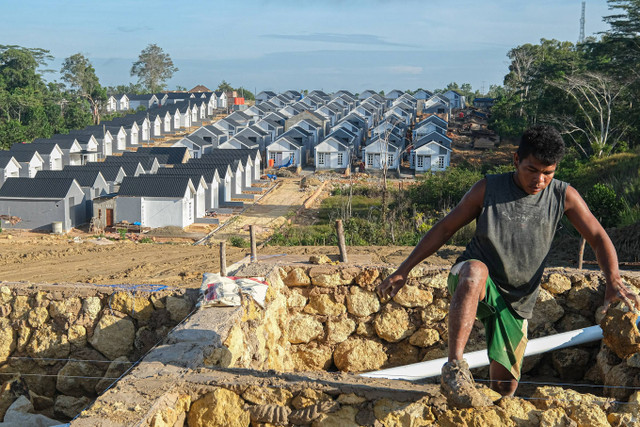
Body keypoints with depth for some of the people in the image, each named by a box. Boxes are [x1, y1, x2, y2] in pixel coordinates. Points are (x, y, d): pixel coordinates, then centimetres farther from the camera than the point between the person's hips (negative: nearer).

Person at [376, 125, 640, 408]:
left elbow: (598, 238, 0)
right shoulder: (488, 189, -6)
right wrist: (403, 271, -4)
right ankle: (454, 368, -45)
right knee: (476, 270, -40)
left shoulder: (564, 196, -2)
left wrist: (613, 282, -20)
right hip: (471, 283, -3)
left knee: (505, 383, 1)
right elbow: (444, 229, -1)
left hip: (516, 301, 3)